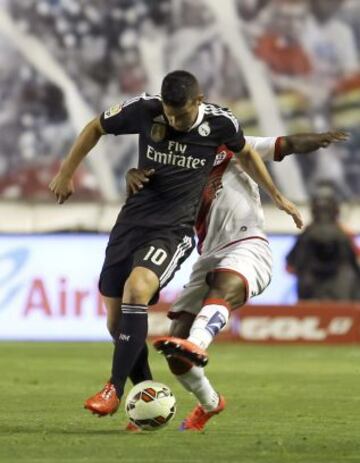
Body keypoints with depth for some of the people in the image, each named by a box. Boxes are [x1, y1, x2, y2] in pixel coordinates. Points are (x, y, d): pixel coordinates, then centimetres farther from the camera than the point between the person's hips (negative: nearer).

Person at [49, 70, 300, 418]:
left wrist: (278, 197, 22)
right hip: (132, 220, 3)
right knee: (116, 318, 2)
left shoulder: (220, 122, -8)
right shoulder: (144, 110, -9)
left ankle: (114, 389, -24)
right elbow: (96, 128, 9)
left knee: (137, 288, -30)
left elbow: (246, 154, 14)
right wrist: (66, 173, 12)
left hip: (174, 229, -3)